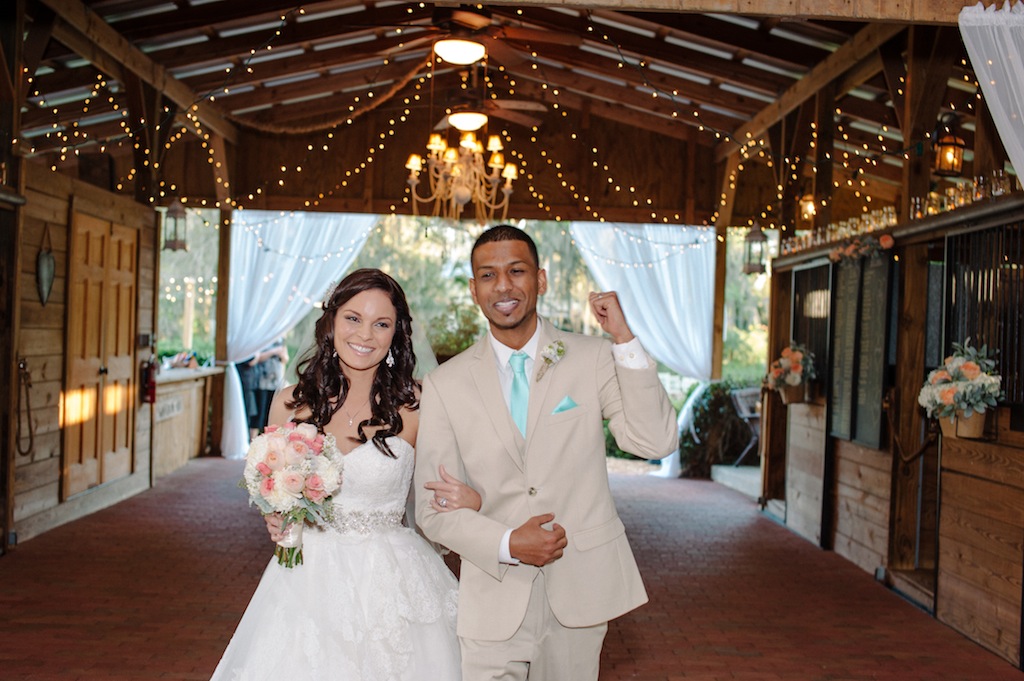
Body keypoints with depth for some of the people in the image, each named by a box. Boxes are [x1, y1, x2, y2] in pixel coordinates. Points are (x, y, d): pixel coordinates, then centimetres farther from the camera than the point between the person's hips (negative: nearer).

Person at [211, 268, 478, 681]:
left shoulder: (414, 405, -8)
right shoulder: (290, 403, 0)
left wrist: (470, 500, -21)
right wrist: (276, 520, -6)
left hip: (390, 583, -2)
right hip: (309, 580, 2)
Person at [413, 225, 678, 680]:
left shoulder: (593, 360, -3)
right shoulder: (444, 384, -3)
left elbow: (656, 442, -14)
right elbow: (434, 509, -2)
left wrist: (624, 339, -19)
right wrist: (507, 545, -17)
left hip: (580, 589, 1)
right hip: (494, 596, 0)